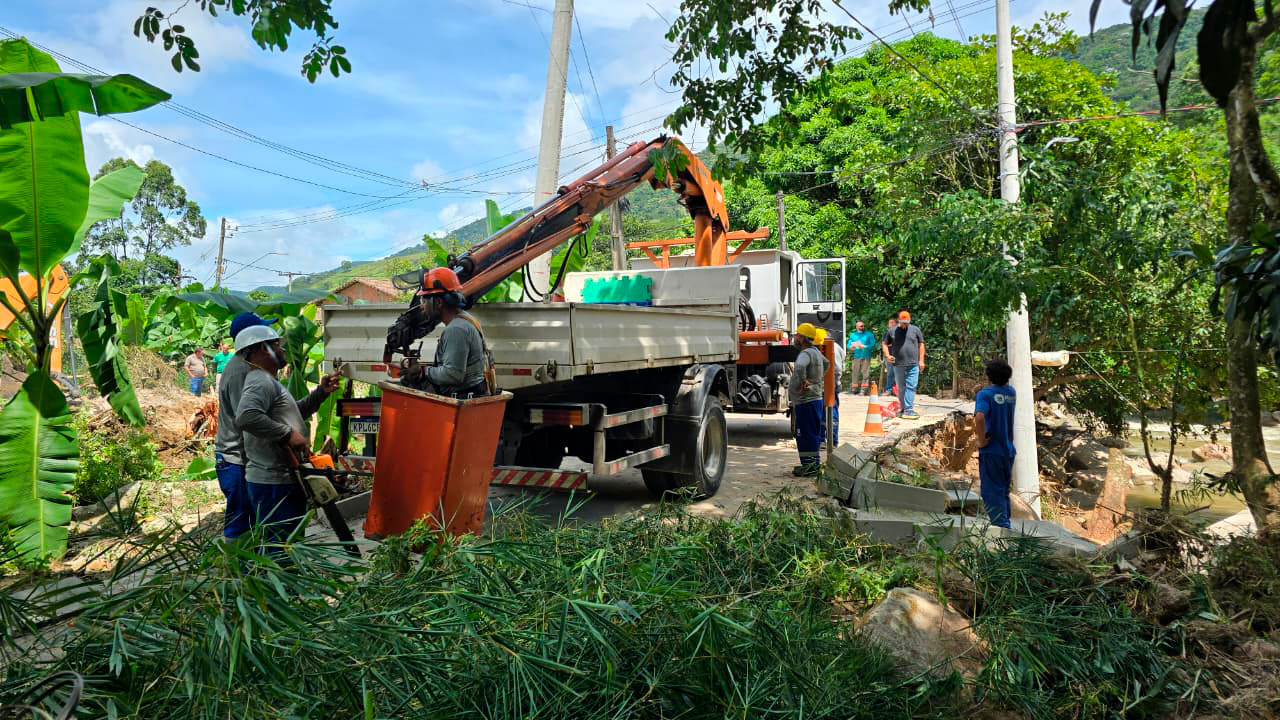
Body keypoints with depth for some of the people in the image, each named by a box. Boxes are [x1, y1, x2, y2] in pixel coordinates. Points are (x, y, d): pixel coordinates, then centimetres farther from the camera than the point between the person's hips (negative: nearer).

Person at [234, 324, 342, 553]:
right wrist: (288, 434, -26)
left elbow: (294, 413, 32)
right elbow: (246, 417, -33)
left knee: (289, 542, 19)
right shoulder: (261, 382, -15)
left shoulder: (268, 382, 20)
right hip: (273, 484, -11)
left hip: (285, 481, 11)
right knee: (278, 549, -8)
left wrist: (321, 392, 20)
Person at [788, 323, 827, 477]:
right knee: (812, 433, 16)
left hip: (806, 401, -10)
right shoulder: (815, 351, 13)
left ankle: (809, 465, -1)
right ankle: (814, 463, 24)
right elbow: (826, 363, 34)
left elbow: (800, 367, -42)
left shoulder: (806, 354, -19)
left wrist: (803, 382, -27)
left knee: (805, 434, -5)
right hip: (815, 398, 10)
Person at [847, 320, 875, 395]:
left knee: (865, 373, -7)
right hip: (856, 357, 2)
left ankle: (863, 390, -4)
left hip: (866, 357, -2)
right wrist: (851, 348, -11)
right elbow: (849, 345, 12)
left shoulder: (869, 334, 9)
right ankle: (855, 389, 6)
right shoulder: (853, 335, 17)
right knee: (855, 373, -1)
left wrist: (864, 347, -13)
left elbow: (873, 345, 1)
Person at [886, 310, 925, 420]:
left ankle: (908, 411, -9)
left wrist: (921, 360, 4)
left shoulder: (915, 329, 7)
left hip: (913, 365, -1)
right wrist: (888, 355, -1)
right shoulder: (893, 331, 7)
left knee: (910, 388, -8)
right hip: (898, 365, 1)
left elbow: (921, 345, 10)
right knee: (901, 388, 10)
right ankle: (903, 409, 21)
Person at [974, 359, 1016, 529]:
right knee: (1003, 491, 18)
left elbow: (979, 418, -31)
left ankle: (1001, 525, -8)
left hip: (991, 451, -7)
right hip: (1008, 450, 7)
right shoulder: (1011, 392, 6)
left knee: (992, 492, -1)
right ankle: (1005, 524, 26)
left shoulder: (985, 394, -14)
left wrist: (981, 440, -19)